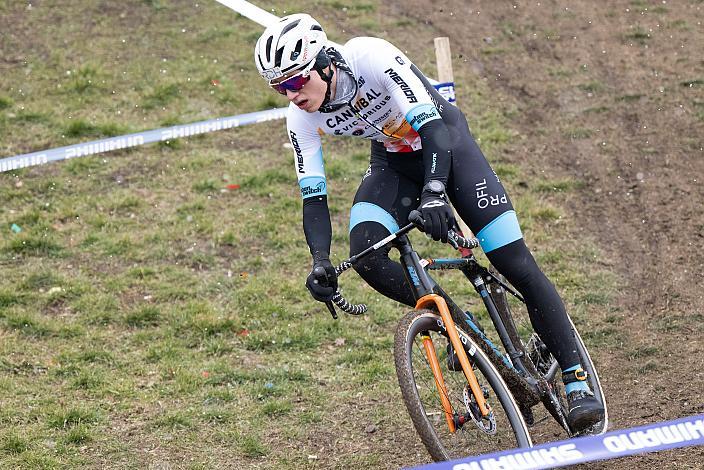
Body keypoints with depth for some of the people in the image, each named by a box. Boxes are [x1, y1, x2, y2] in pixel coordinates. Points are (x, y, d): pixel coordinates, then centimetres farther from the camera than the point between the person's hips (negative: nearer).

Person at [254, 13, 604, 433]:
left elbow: (432, 128, -39)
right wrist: (320, 262, -31)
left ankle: (577, 380, -5)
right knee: (365, 254, -24)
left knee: (517, 265, -14)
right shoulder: (302, 119, -17)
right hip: (393, 163, 5)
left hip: (444, 141, -5)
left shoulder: (372, 57, -33)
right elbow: (314, 197, -15)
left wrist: (434, 191, -55)